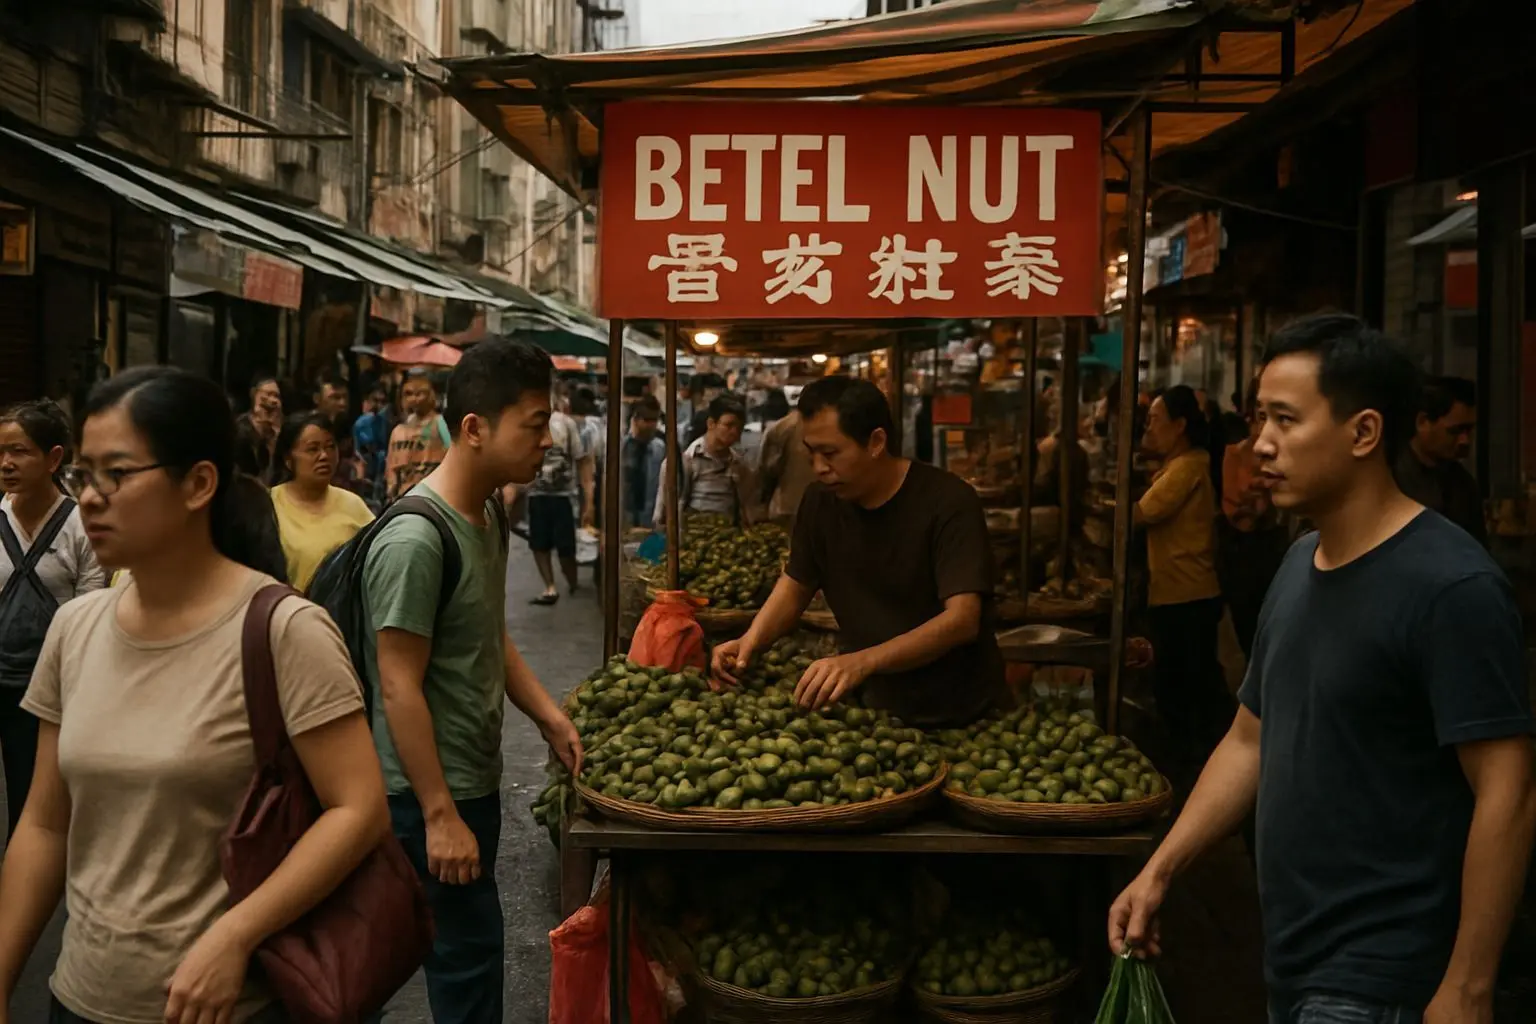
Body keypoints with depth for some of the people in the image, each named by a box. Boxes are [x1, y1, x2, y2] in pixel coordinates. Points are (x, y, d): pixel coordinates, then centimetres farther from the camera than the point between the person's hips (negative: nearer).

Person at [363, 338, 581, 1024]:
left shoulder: (489, 516, 6)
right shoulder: (415, 539, -23)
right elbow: (400, 689, -22)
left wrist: (548, 717, 6)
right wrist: (440, 815, -20)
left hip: (477, 778, 9)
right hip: (430, 794, -9)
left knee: (467, 945, 19)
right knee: (471, 952, 1)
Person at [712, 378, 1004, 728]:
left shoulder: (949, 502, -17)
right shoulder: (820, 500, -1)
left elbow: (962, 619, -25)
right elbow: (796, 583, 12)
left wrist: (861, 662, -37)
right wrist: (752, 640, -8)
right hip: (874, 708, 4)